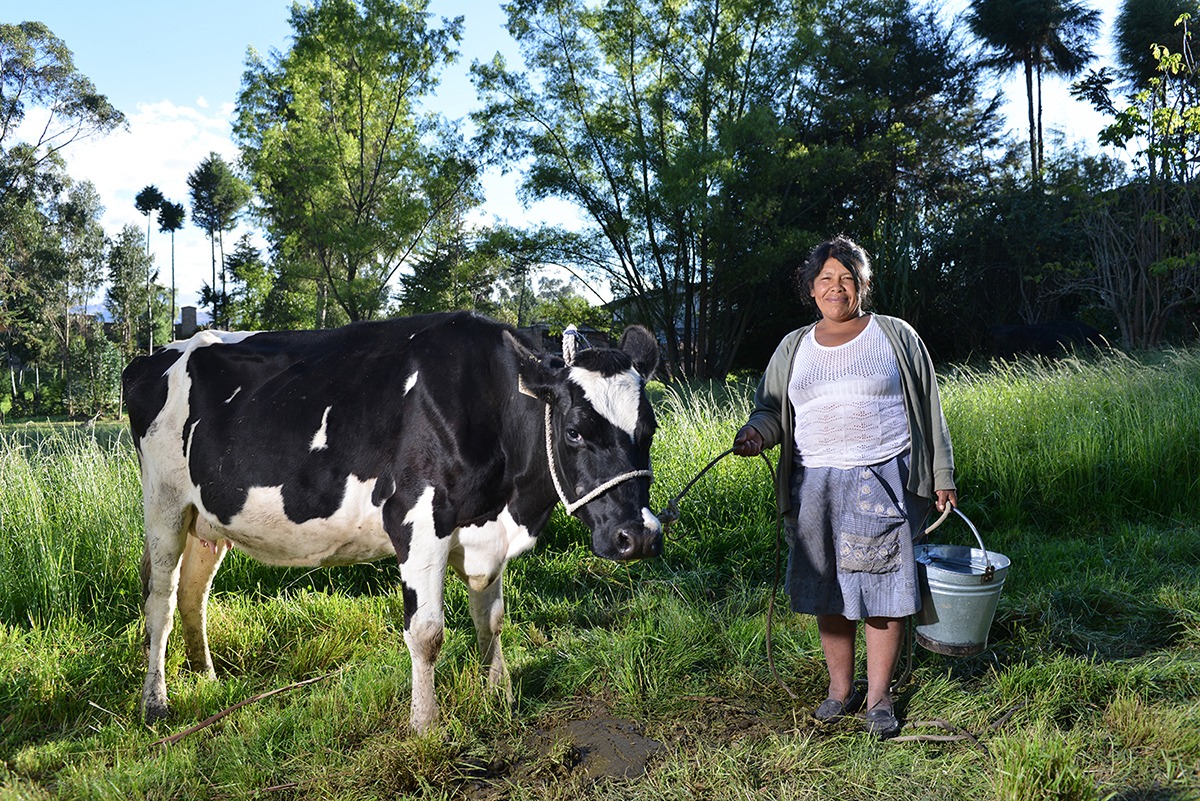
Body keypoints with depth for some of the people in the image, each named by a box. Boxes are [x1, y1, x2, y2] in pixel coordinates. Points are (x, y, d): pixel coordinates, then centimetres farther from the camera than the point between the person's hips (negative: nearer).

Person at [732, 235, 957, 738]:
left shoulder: (895, 337, 6)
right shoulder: (794, 347, 14)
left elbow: (928, 411, 8)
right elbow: (771, 407, 15)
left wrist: (941, 478, 5)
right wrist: (756, 431, -10)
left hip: (883, 482, -3)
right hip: (815, 484, 3)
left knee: (882, 591, -1)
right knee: (828, 592, 7)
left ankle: (879, 697, 12)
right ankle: (840, 689, 23)